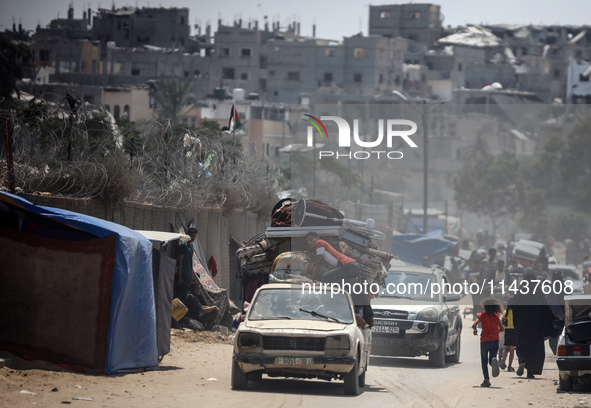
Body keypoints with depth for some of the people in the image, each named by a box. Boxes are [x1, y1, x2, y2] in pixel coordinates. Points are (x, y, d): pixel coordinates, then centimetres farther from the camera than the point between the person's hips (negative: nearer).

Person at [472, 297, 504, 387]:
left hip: (485, 340, -2)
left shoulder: (482, 316, -2)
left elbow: (474, 325, -12)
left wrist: (475, 331, 9)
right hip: (495, 340, 2)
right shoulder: (496, 316, 7)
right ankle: (494, 361, -36)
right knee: (491, 359, 2)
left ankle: (486, 380, 2)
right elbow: (502, 328, 8)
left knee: (484, 361, 10)